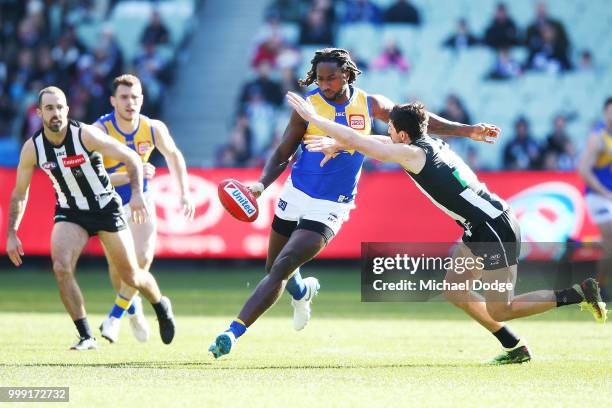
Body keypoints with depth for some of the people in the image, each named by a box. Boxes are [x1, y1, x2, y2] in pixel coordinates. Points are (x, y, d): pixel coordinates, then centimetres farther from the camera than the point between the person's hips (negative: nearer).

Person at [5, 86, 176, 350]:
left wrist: (137, 194, -30)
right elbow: (19, 193, 2)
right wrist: (11, 234, -2)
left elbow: (132, 159, -16)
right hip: (69, 213, 2)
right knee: (61, 268, -23)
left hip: (106, 208, -2)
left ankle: (161, 306, 40)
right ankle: (86, 337, -12)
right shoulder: (32, 148, -12)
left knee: (131, 276, 5)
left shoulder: (86, 135, -21)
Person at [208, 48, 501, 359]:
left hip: (330, 208, -2)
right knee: (275, 269, 15)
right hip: (295, 195, 2)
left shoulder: (368, 105, -2)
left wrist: (466, 131, 6)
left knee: (280, 270, -15)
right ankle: (303, 291, 52)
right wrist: (262, 184, -18)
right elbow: (283, 155, 0)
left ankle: (234, 332, -17)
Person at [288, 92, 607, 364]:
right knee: (454, 289, 14)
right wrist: (335, 143, 21)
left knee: (498, 310, -2)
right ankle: (515, 348, 16)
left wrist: (313, 117, -6)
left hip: (495, 229, -10)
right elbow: (370, 141, 24)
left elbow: (355, 141, -14)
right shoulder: (429, 143, 10)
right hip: (481, 228, 10)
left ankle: (580, 293, -2)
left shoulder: (413, 154, -16)